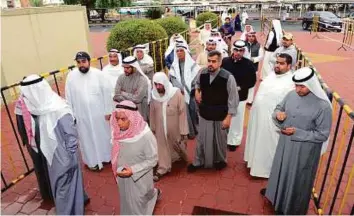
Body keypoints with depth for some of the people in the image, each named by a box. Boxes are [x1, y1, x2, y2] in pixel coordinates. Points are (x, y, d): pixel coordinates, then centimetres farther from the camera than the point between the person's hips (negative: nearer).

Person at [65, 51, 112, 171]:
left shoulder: (98, 74, -11)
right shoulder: (71, 76, -7)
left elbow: (106, 92, -6)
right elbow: (68, 97, -1)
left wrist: (108, 111, -5)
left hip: (99, 113, 0)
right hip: (82, 115, 1)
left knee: (103, 135, 17)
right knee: (87, 138, 15)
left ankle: (106, 156, 41)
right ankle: (93, 160, 35)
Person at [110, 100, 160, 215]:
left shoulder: (146, 136, -29)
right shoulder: (118, 132, -13)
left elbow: (152, 160, -20)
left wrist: (133, 170, -25)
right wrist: (117, 169, -1)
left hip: (140, 178, -5)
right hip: (123, 177, 5)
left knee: (139, 201, 18)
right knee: (127, 200, 26)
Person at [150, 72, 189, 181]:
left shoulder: (177, 94, -22)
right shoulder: (154, 95, -11)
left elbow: (182, 113, -17)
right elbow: (152, 114, 1)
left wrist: (183, 131, -15)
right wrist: (152, 128, 9)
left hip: (175, 128, -2)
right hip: (160, 128, 2)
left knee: (178, 145, 21)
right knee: (162, 147, 14)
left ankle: (182, 157, 53)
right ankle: (162, 168, 33)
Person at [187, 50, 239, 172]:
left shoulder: (228, 77, -20)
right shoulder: (202, 73, -7)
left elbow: (233, 99, -14)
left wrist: (228, 117, -14)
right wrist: (197, 92, 4)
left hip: (220, 116, -3)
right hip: (204, 113, 4)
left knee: (220, 140, 16)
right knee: (201, 139, 15)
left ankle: (220, 161, 42)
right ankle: (198, 162, 34)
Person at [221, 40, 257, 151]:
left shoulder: (249, 64, -7)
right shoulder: (225, 61, -4)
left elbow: (252, 82, -4)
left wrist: (240, 87, -16)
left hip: (240, 97, -1)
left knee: (237, 120, 9)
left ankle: (234, 141, 27)